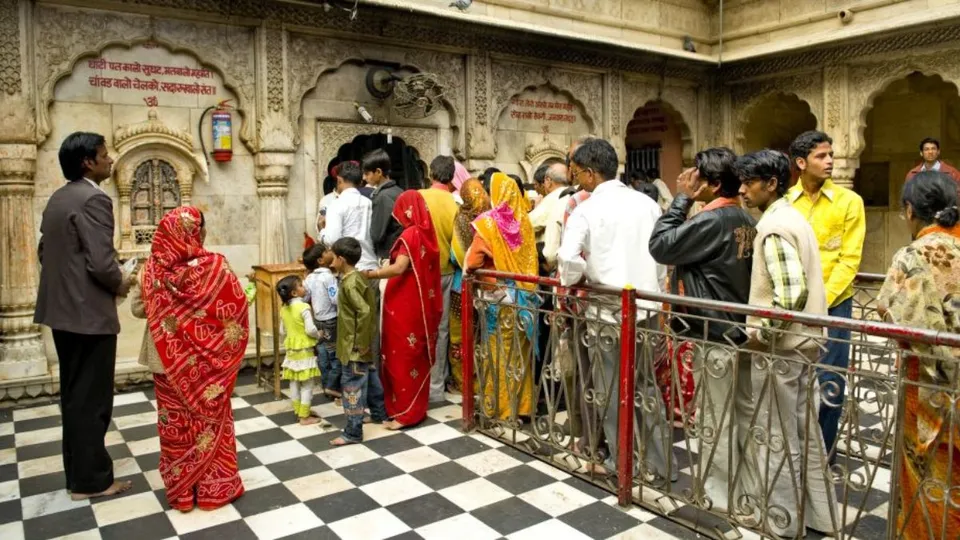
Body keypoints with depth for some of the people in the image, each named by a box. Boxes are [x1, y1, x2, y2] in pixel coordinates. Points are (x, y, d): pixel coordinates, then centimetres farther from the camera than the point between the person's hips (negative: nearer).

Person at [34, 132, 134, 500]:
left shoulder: (57, 199, 12)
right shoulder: (93, 199, -18)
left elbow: (44, 252, 18)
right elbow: (101, 263, -24)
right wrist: (120, 284, -6)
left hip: (62, 309, 10)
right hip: (88, 313, -10)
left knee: (74, 394, 18)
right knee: (91, 398, 1)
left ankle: (77, 470, 30)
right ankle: (90, 480, 12)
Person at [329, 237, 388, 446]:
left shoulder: (349, 284, -21)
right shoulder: (359, 277, 7)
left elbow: (364, 312, -30)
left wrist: (360, 342, -24)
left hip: (355, 346, -10)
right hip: (363, 343, 10)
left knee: (352, 385, -3)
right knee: (370, 378, 22)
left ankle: (353, 432, 3)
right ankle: (379, 413, 38)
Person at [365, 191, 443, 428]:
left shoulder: (410, 234, -16)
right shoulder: (427, 232, 8)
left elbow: (398, 268, -27)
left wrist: (367, 274, -25)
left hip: (405, 306, -9)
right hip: (422, 303, 9)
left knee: (403, 356, -1)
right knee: (419, 354, 15)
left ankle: (406, 412, 6)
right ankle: (417, 406, 26)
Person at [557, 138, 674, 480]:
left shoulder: (587, 210, -11)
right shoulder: (647, 203, 5)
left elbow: (568, 258, -23)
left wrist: (575, 279, -2)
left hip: (608, 309, -5)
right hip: (647, 306, 5)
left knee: (612, 388, 8)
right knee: (646, 384, 16)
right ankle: (660, 459, 22)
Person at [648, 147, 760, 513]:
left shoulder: (711, 220, -20)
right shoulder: (745, 219, 7)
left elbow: (660, 246, -16)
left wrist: (682, 199, -12)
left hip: (714, 333, -9)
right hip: (740, 329, 9)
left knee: (716, 419, 4)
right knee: (745, 412, 17)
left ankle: (720, 496, 17)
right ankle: (750, 486, 29)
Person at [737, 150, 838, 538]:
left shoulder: (774, 227, -18)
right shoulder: (794, 218, 12)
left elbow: (792, 294, -27)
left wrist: (761, 334, -17)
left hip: (781, 346, -10)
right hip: (803, 340, 10)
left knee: (777, 439, 3)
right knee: (804, 434, 18)